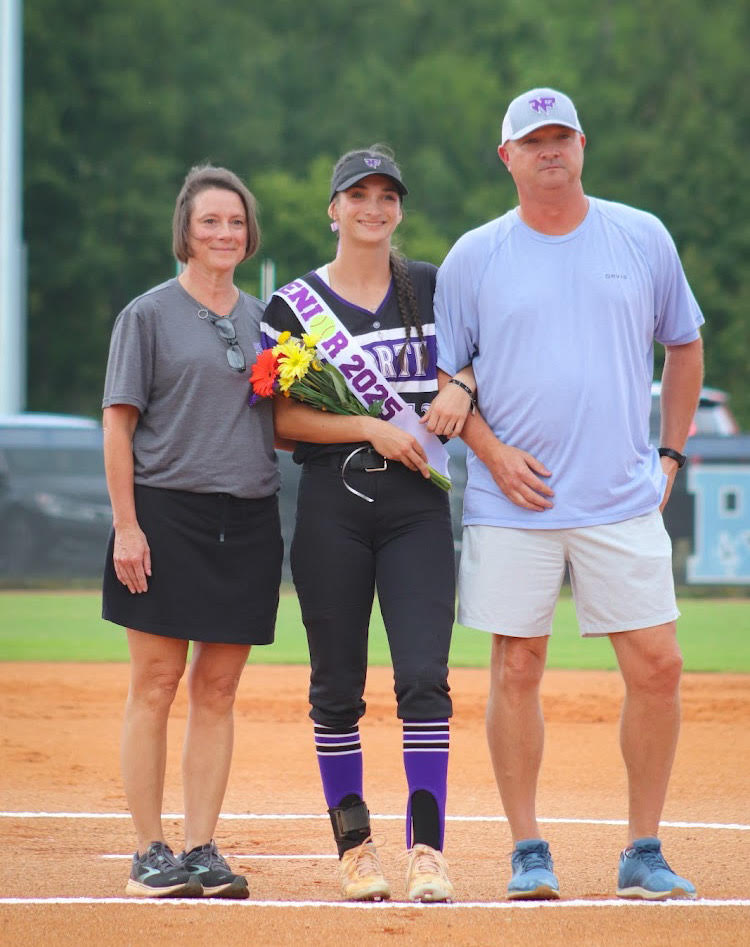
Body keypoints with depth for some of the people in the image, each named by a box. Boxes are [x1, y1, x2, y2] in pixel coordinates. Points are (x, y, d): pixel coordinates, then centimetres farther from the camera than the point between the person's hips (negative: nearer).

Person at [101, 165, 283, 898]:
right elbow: (119, 424, -3)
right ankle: (150, 854, 1)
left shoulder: (262, 319, 15)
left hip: (249, 521, 4)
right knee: (155, 685, -4)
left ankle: (201, 850, 7)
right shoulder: (149, 314, 2)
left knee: (217, 690, 4)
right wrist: (126, 525, -11)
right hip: (167, 514, -4)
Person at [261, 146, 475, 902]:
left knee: (424, 675, -11)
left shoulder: (434, 288, 9)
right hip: (331, 504, -1)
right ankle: (353, 844, 14)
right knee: (337, 684, 4)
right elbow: (281, 419, -2)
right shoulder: (294, 306, 4)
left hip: (418, 503, 1)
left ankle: (427, 846, -11)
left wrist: (462, 384, -3)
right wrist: (372, 428, -14)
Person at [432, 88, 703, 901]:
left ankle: (643, 853, 7)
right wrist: (493, 453, -7)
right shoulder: (474, 257, 3)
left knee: (657, 665, -4)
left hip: (624, 500, 1)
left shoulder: (643, 240, 7)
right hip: (514, 503, -1)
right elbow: (441, 375, 7)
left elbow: (683, 345, 18)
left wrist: (671, 453, 10)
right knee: (516, 668, 0)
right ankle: (527, 853, 10)